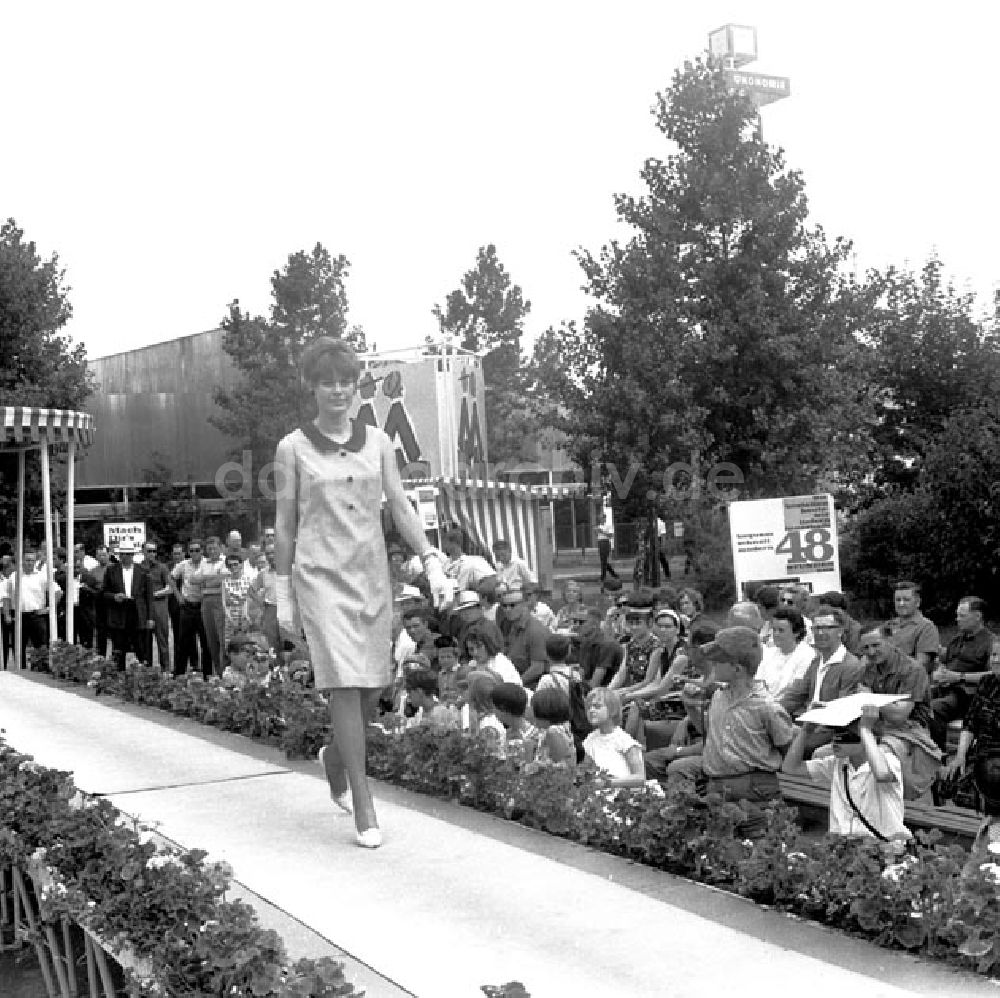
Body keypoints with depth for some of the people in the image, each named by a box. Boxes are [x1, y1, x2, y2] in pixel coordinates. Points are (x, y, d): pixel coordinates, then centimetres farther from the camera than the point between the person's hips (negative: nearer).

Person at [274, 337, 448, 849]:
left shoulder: (378, 442, 9)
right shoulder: (292, 447, 1)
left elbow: (400, 508, 7)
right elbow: (284, 525, 4)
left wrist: (431, 561, -5)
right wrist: (283, 594, 4)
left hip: (372, 575, 4)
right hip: (321, 575, -4)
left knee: (373, 685, 8)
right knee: (345, 682, -13)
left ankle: (336, 754, 39)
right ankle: (364, 806, -6)